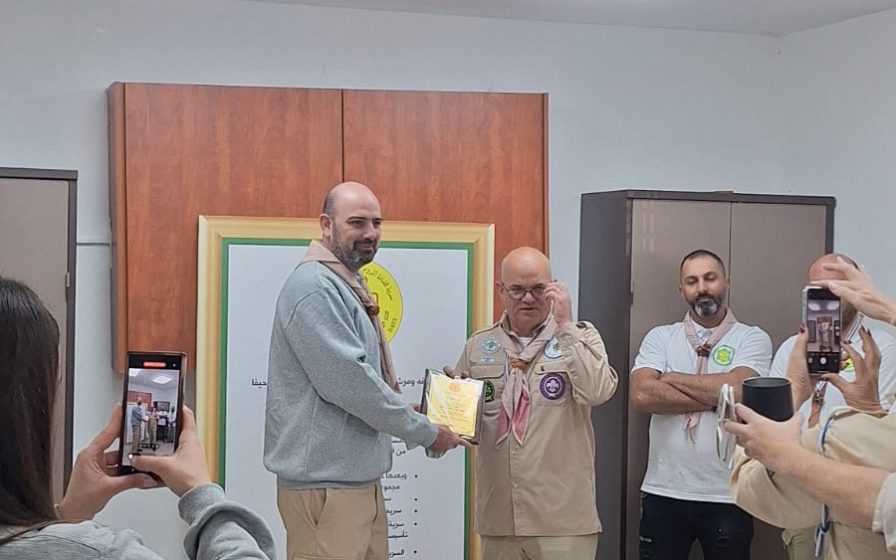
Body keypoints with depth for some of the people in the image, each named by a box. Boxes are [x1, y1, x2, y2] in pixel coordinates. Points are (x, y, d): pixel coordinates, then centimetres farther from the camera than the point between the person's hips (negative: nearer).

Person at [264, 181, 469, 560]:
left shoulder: (349, 286, 16)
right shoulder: (314, 285, -16)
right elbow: (348, 382, -22)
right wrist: (426, 433, -12)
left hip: (360, 478, 10)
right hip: (325, 483, -10)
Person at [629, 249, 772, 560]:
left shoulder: (753, 338, 2)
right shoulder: (660, 337, 7)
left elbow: (738, 389, -17)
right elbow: (641, 395, -10)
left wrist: (672, 379, -6)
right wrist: (717, 396, -11)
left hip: (728, 495, -1)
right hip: (664, 493, 2)